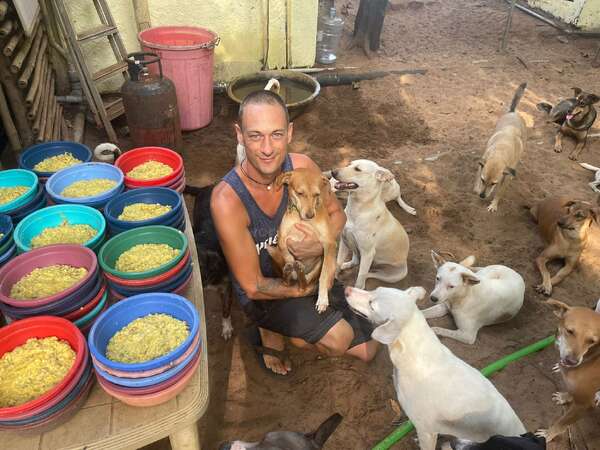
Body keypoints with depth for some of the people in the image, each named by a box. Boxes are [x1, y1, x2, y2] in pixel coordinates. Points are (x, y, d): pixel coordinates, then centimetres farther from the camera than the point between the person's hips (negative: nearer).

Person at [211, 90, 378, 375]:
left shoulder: (301, 167, -19)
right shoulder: (227, 201, -32)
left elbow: (337, 213, -1)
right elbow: (253, 286, -25)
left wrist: (321, 245, -22)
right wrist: (308, 289, -15)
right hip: (263, 292, -5)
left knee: (367, 350, 10)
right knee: (338, 339, -26)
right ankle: (271, 331, 2)